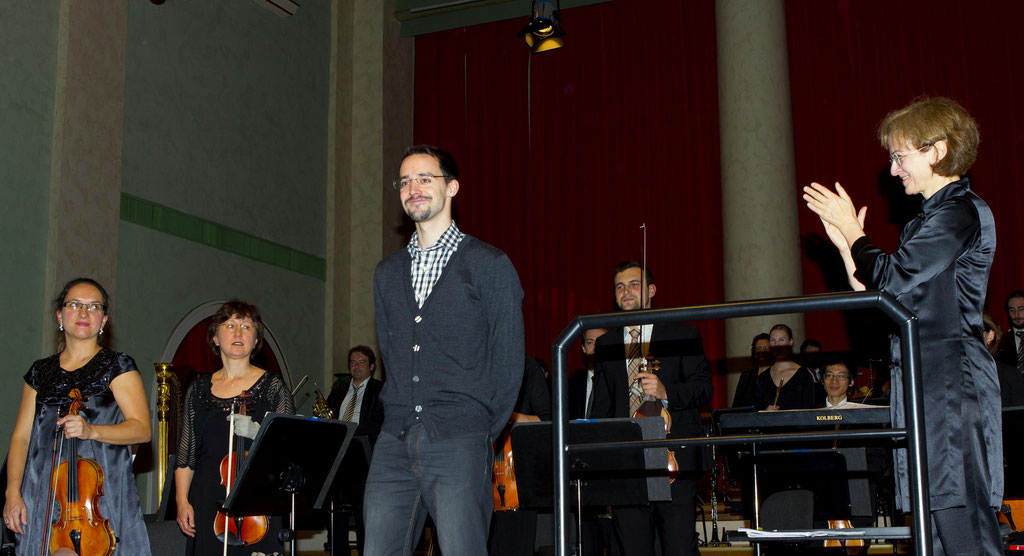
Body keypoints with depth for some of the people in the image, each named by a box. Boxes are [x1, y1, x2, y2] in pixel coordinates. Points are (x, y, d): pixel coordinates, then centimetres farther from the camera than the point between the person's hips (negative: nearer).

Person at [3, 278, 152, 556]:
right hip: (43, 498, 3)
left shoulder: (117, 366, 1)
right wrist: (13, 493, -1)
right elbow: (21, 436, 11)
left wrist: (91, 431, -25)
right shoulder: (40, 372, 13)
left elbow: (142, 429, -9)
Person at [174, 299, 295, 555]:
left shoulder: (272, 386, 3)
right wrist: (182, 501, 4)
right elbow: (185, 453, 12)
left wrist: (257, 433, -20)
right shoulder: (199, 389, 11)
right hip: (208, 503, 3)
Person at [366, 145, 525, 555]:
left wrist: (485, 431, -1)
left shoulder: (489, 265, 2)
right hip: (395, 443, 5)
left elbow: (509, 359, 1)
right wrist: (402, 419, 11)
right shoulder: (387, 272, 20)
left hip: (459, 443, -5)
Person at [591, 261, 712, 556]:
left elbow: (703, 386, 3)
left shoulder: (682, 335, 9)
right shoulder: (605, 344, 18)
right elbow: (601, 405, 18)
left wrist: (666, 393, -16)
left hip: (674, 457, -3)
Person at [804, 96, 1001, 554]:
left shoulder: (961, 212, -9)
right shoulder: (930, 219, 22)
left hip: (952, 384, -10)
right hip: (923, 387, 10)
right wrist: (846, 245, 14)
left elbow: (891, 279, -16)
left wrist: (853, 232, -1)